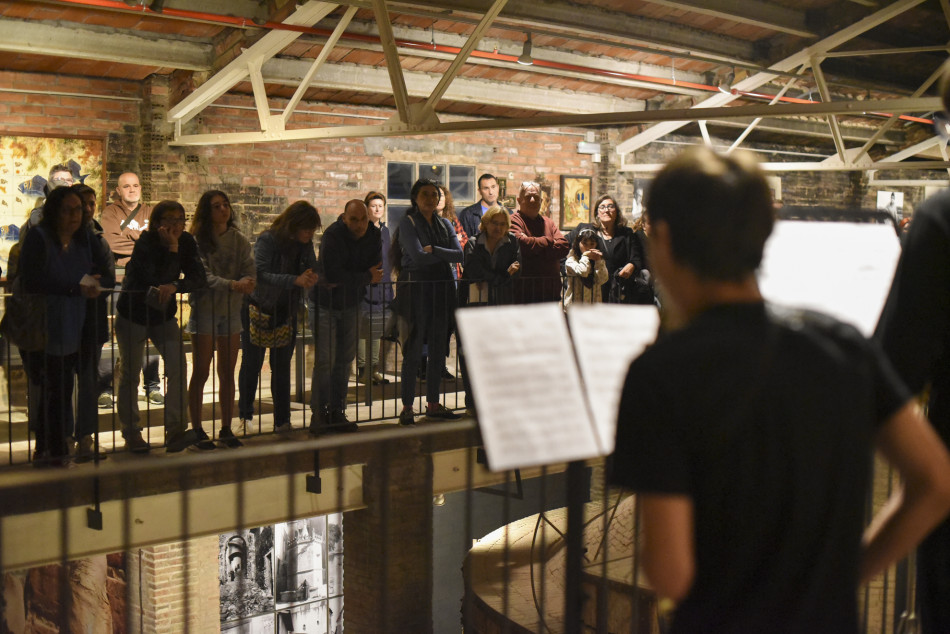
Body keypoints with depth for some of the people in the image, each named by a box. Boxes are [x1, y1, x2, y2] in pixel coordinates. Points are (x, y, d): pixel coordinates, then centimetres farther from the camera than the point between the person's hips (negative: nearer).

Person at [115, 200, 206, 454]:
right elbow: (157, 280, -31)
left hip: (164, 316, 4)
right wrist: (171, 249, -34)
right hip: (133, 315, -3)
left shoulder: (186, 242, -7)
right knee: (130, 375, 5)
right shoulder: (145, 242, -21)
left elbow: (199, 278, -15)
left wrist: (176, 286, -31)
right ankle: (131, 434, 20)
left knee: (178, 366, -13)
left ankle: (176, 431, -10)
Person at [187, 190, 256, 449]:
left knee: (227, 372, 9)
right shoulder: (197, 241, -9)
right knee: (201, 373, 0)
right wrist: (231, 284, -33)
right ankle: (197, 429, 9)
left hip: (231, 311, 4)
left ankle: (226, 429, 17)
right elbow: (201, 275, -20)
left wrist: (246, 281, -25)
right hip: (204, 310, -4)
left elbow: (250, 271, -2)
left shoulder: (239, 240, 5)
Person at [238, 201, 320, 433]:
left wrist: (312, 279, -24)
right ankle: (245, 414, 21)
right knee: (252, 363, 5)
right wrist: (295, 281, -42)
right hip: (257, 309, -5)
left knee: (282, 367, 6)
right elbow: (260, 273, -32)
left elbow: (313, 272, 1)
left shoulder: (305, 245, 0)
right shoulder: (267, 241, -19)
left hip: (286, 312, 5)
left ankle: (282, 421, 12)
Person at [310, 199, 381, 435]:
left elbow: (376, 268, -5)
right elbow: (331, 274, -30)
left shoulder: (373, 235, -3)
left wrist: (346, 280, -20)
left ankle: (336, 412, 17)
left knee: (345, 359, 8)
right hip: (325, 303, -5)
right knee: (325, 360, -10)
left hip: (351, 304, 6)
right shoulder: (333, 235, -21)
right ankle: (318, 413, 0)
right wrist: (366, 277, -19)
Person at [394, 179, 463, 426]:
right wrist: (445, 255, -4)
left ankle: (433, 404, 17)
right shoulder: (408, 223, -2)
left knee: (438, 350, 9)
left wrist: (434, 250, -12)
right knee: (413, 351, -4)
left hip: (442, 289, 6)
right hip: (416, 289, -6)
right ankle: (407, 407, 1)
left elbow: (459, 254, 1)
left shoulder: (444, 224, 14)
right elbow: (417, 256, -15)